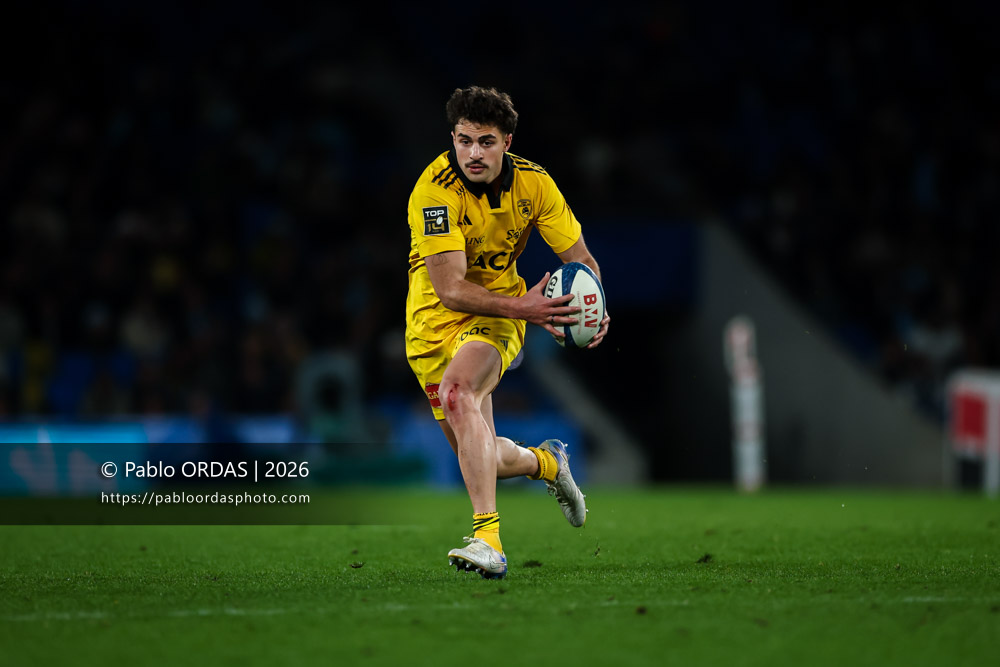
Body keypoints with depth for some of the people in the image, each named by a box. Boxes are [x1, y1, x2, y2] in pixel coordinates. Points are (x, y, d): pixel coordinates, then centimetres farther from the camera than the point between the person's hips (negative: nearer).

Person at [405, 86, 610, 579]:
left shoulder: (533, 183, -10)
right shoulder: (434, 191, -22)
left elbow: (579, 257, -2)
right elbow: (450, 288, -27)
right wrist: (522, 308, -39)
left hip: (498, 314, 0)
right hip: (436, 319, 1)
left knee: (459, 391, -33)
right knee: (478, 457, 5)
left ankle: (487, 538, -39)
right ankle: (546, 462, 42)